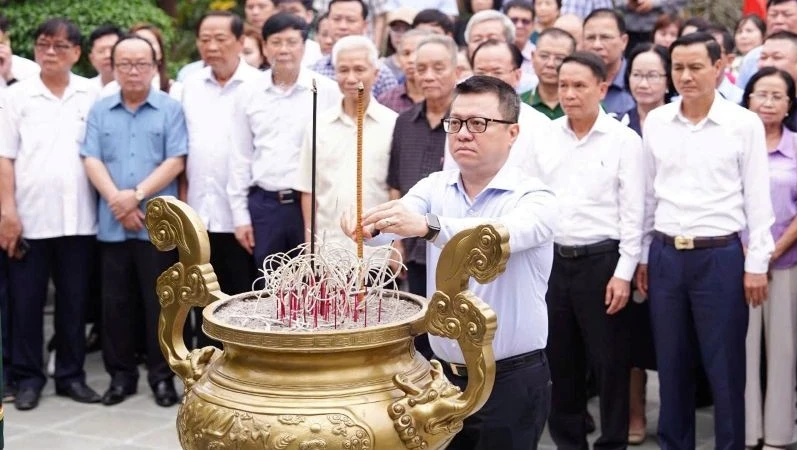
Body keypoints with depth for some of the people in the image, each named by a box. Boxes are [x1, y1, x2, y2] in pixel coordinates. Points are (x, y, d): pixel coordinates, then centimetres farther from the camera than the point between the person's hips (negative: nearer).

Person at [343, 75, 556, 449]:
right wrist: (365, 223, -34)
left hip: (512, 381, -4)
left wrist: (428, 226, -45)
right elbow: (395, 223, -12)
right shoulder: (435, 187, 5)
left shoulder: (534, 198, -10)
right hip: (445, 375, 4)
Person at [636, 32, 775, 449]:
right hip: (665, 255, 3)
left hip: (720, 256, -3)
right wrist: (643, 256, 11)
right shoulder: (655, 122, 5)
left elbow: (758, 199, -3)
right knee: (671, 364, 12)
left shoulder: (744, 124, -4)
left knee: (725, 365, 3)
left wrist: (757, 264, -5)